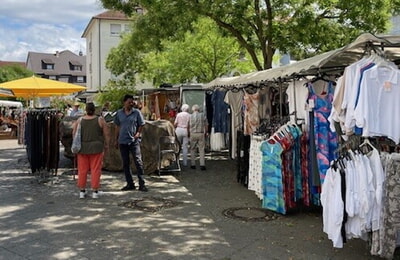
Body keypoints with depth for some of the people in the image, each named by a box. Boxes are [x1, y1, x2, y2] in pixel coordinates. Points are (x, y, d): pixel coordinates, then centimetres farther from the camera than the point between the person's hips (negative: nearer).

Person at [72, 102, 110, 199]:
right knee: (95, 169, 3)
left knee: (82, 170, 9)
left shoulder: (79, 121, 1)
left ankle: (82, 191, 15)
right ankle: (95, 191, 5)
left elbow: (74, 135, 6)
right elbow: (106, 135, -2)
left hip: (82, 148, 2)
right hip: (96, 148, -2)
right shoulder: (100, 120, -4)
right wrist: (106, 145, 10)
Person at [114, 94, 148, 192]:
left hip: (134, 141, -3)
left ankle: (142, 184, -2)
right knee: (125, 164, 9)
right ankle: (130, 184, 19)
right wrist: (116, 140, 11)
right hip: (122, 141, 3)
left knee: (138, 162, -7)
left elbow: (141, 125, 4)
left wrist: (138, 133, -11)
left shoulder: (137, 112, 0)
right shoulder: (119, 113, 6)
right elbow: (117, 127, 12)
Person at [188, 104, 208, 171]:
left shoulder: (190, 116, 1)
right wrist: (206, 133, 18)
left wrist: (188, 134, 16)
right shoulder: (202, 115, 2)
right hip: (201, 134, 0)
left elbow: (188, 126, 3)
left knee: (192, 149, 11)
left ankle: (193, 164, 12)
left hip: (193, 134, 0)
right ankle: (202, 165, -5)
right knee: (201, 150, 1)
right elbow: (206, 125, 4)